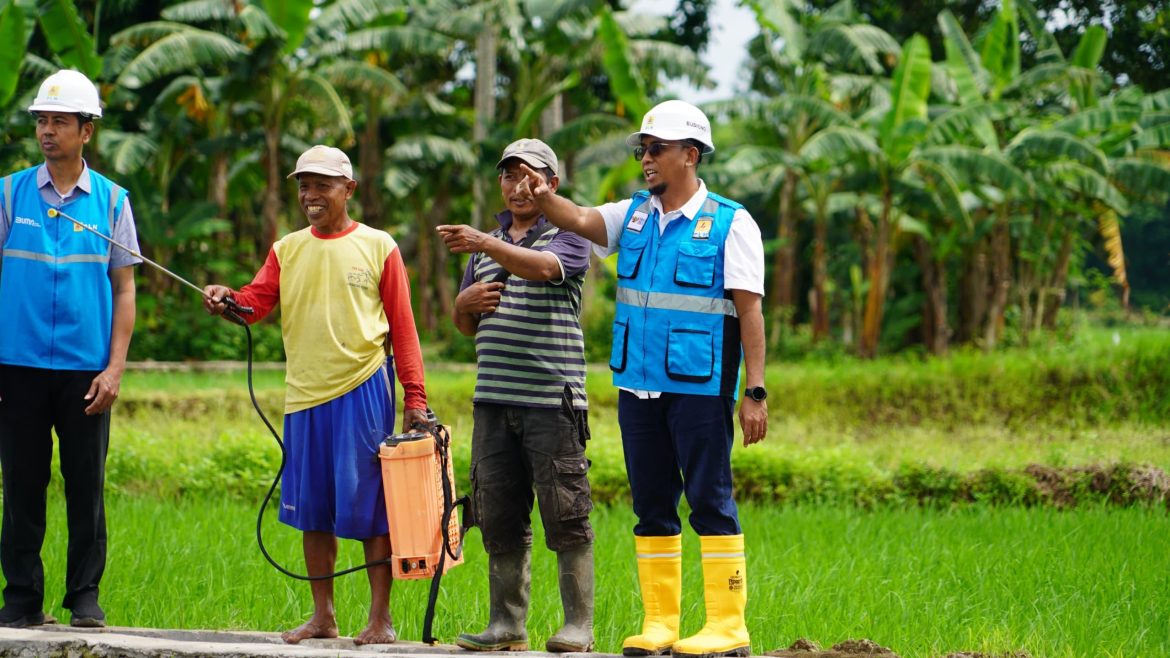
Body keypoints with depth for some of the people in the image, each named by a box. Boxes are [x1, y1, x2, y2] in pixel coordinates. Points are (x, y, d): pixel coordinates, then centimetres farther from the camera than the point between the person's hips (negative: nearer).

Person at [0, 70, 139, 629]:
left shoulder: (111, 201, 6)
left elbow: (124, 289, 7)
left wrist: (115, 368, -2)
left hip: (85, 368, 0)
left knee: (87, 487, 1)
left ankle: (85, 597, 9)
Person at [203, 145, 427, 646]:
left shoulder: (377, 247, 3)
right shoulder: (287, 250, 13)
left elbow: (402, 327, 2)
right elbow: (256, 301, 0)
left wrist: (415, 397, -4)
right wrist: (226, 299, -23)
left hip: (362, 390, -4)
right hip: (305, 396, 4)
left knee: (369, 506, -4)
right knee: (313, 510, 8)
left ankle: (381, 619, 1)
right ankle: (322, 617, 17)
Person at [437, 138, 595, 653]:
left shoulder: (568, 237, 1)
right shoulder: (488, 243, 20)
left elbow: (542, 268, -23)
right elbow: (466, 326, 27)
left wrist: (486, 244, -37)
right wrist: (466, 304, 3)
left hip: (553, 399, -6)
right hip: (494, 399, 6)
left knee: (565, 515, -6)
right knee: (499, 518, 6)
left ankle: (578, 626, -2)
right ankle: (507, 624, 12)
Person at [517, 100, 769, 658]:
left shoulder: (729, 224, -4)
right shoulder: (636, 214, 13)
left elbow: (749, 310, -7)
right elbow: (580, 221, 0)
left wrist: (755, 392, -13)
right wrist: (544, 198, -22)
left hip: (699, 387, -6)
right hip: (638, 384, 6)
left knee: (710, 501, -5)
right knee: (651, 504, 8)